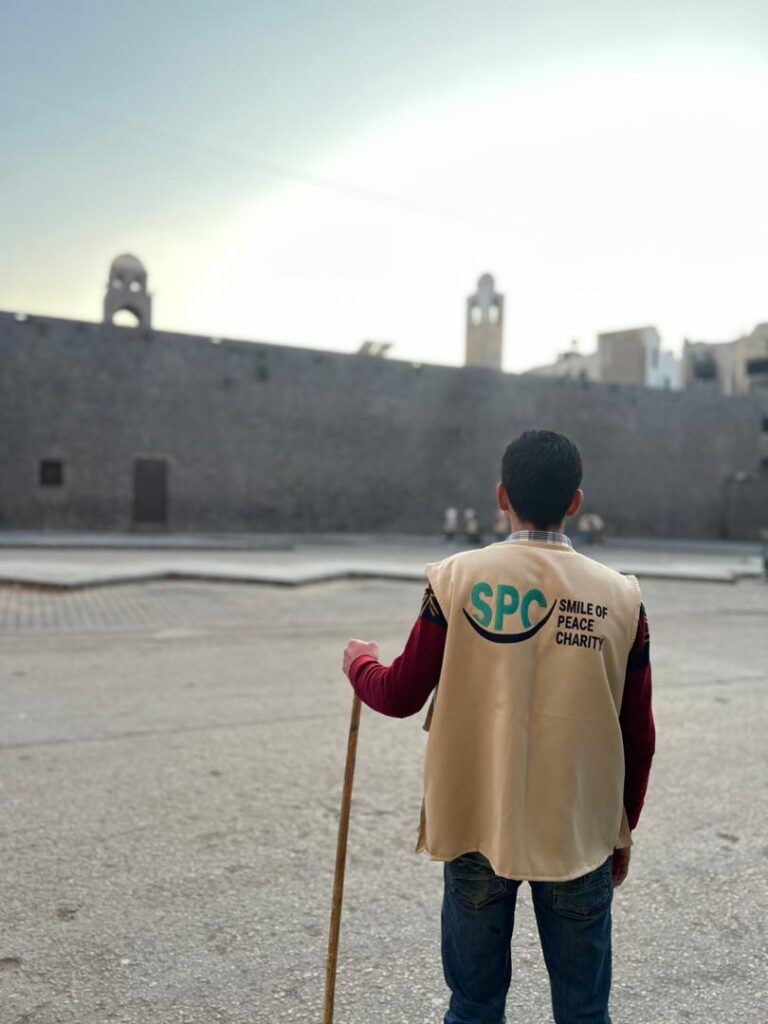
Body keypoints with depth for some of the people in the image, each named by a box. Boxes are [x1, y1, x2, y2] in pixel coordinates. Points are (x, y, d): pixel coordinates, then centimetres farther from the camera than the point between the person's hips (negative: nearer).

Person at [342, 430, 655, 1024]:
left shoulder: (457, 579, -10)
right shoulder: (620, 596, -5)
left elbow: (400, 697, -4)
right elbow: (640, 736, 0)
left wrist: (359, 661, 18)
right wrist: (623, 829, 15)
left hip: (477, 826, 0)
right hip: (580, 834, 1)